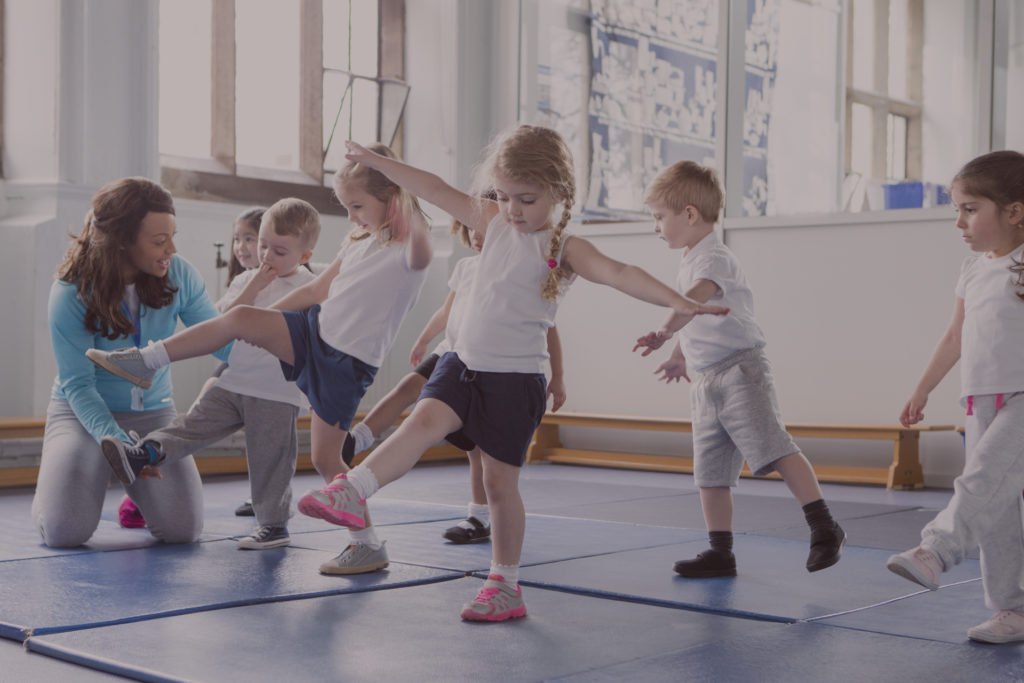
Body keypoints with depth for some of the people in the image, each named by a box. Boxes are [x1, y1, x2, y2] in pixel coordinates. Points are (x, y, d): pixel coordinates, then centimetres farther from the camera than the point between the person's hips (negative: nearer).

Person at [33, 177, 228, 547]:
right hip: (83, 411, -2)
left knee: (184, 530, -13)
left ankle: (137, 485, 23)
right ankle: (56, 486, 19)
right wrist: (114, 438, -36)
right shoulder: (71, 295, -21)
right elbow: (78, 385, -21)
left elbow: (219, 341, -8)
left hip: (153, 412, 3)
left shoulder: (178, 276, -13)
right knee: (66, 532, -19)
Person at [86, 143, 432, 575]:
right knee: (240, 318, -13)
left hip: (348, 363, -7)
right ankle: (146, 361, -2)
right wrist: (264, 316, 20)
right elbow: (318, 290, 20)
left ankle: (369, 546, 8)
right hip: (315, 330, 7)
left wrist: (410, 201, -52)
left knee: (324, 457, -5)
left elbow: (421, 250, -39)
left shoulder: (406, 253, -12)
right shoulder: (358, 244, 12)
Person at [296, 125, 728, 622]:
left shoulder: (564, 248, -11)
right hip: (464, 362, 5)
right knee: (425, 419, -20)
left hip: (515, 377, -5)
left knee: (500, 481, 2)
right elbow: (438, 191, 11)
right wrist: (375, 161, 15)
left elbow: (619, 273, -26)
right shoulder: (494, 223, 6)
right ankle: (351, 494, -25)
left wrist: (678, 303, -40)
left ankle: (505, 585, 15)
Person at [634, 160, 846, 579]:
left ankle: (824, 529, -12)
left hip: (740, 370, -10)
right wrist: (680, 356, 39)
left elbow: (695, 298, -34)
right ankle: (720, 553, 14)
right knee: (709, 472, 8)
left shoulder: (713, 257, -12)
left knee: (774, 449, -17)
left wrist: (664, 332, -47)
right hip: (707, 380, 10)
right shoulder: (689, 262, 17)